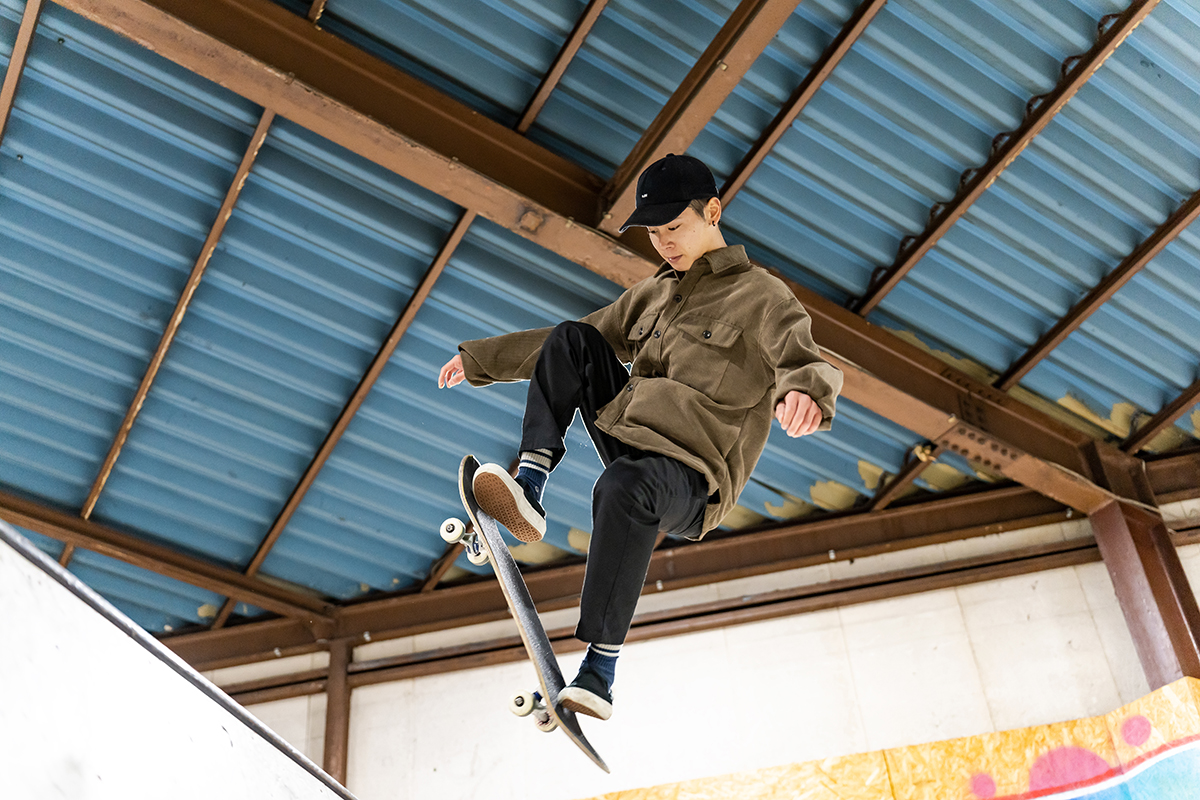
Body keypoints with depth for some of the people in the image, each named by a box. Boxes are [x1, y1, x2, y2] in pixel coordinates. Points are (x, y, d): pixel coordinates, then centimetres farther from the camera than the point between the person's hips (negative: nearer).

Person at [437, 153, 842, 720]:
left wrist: (802, 393, -41)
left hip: (690, 479, -7)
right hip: (625, 435, 7)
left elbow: (808, 366, -15)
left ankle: (598, 671, -37)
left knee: (624, 487, -40)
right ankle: (530, 487, -21)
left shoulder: (763, 297, 1)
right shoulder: (653, 294, 22)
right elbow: (576, 343, 28)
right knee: (573, 339, -4)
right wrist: (479, 359, 24)